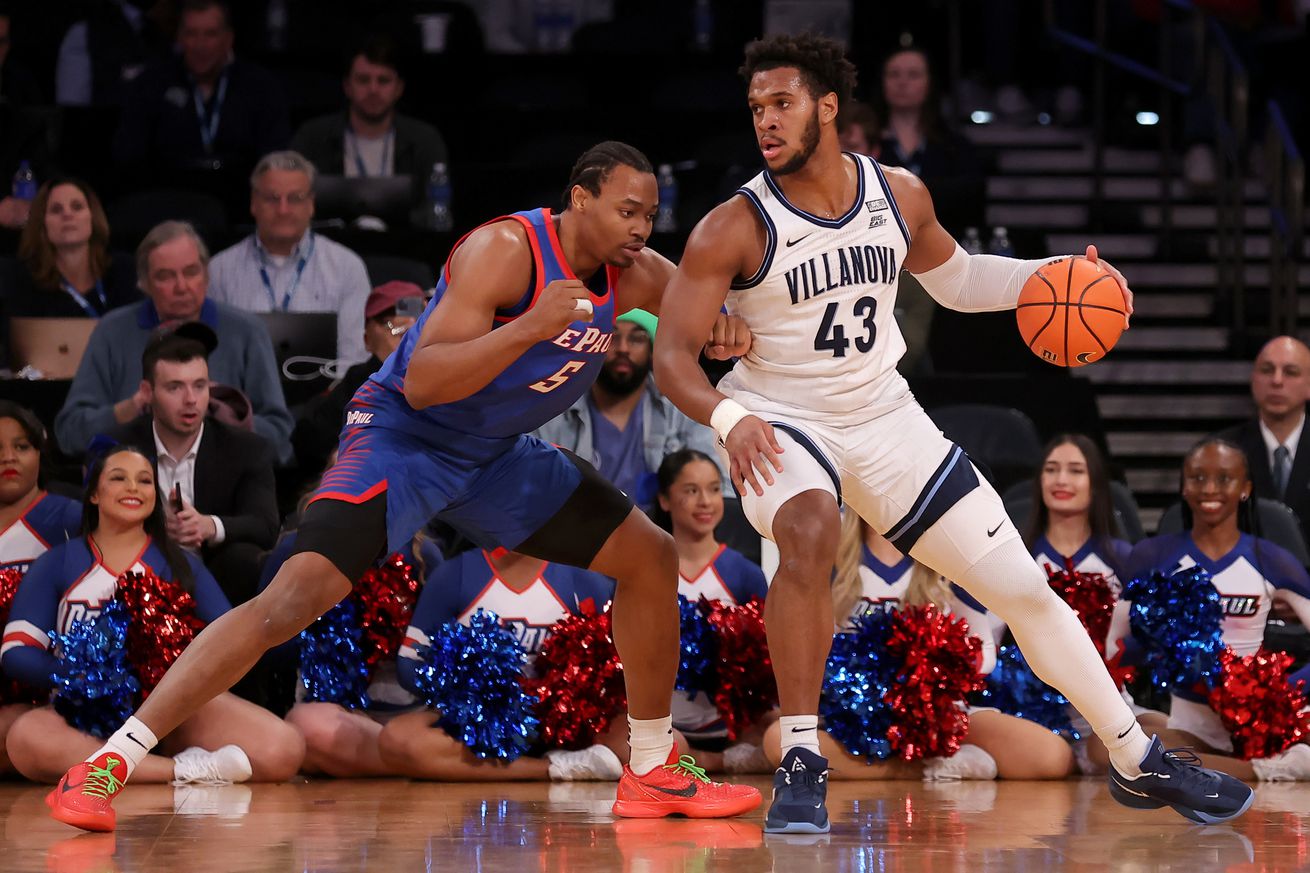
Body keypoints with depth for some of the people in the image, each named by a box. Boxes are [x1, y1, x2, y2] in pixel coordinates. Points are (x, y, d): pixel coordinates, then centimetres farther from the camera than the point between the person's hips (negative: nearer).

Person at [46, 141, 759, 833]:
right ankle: (105, 766, -27)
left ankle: (653, 772, 22)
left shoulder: (633, 275, -3)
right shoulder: (506, 249, -24)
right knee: (300, 588, -26)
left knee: (651, 558, 7)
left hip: (497, 452, 8)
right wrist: (528, 327, -42)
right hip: (405, 434, -8)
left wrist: (720, 327, -8)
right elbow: (422, 383, -31)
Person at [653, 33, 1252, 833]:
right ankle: (800, 761, -28)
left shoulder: (899, 196, -3)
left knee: (1022, 586, 3)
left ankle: (1141, 765, 18)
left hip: (886, 419, 4)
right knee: (808, 533, -39)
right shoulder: (734, 230, -17)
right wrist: (727, 418, -39)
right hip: (781, 425, -4)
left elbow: (955, 279, 16)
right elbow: (673, 355, -19)